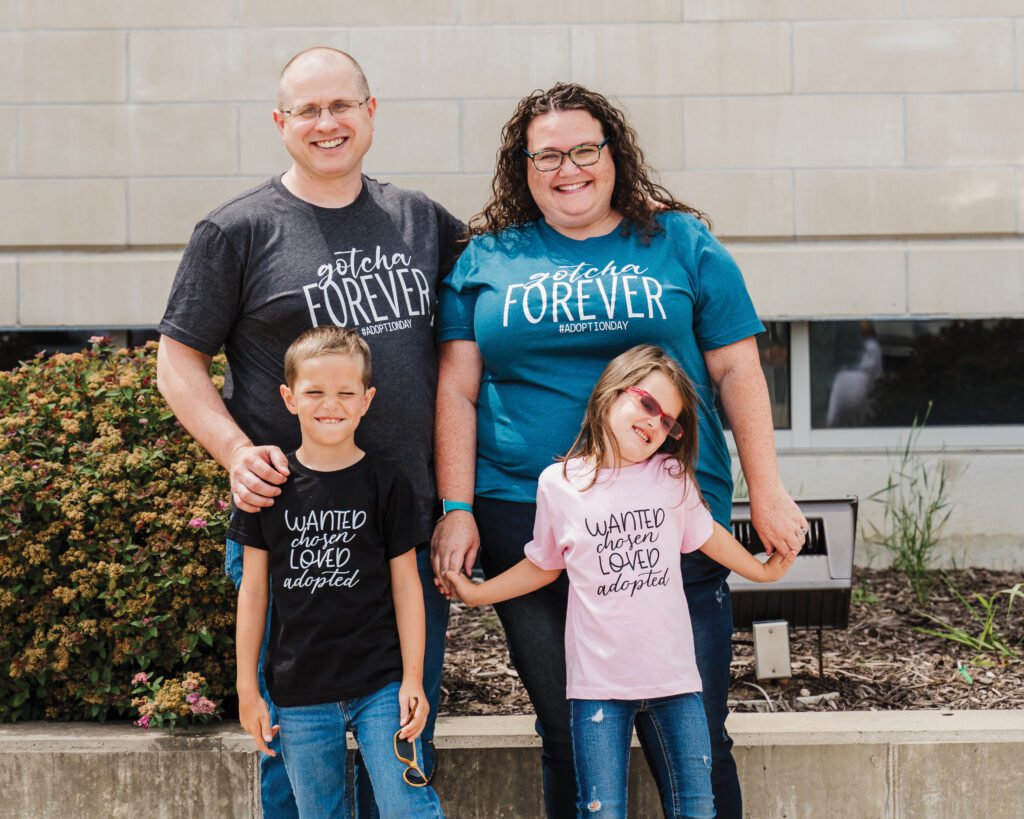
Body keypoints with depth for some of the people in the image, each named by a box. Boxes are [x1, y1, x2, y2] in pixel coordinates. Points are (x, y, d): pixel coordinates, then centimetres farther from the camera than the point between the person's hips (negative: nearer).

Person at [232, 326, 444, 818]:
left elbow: (405, 584, 2)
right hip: (300, 694, 2)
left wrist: (412, 680, -2)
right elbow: (253, 590, 5)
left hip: (381, 684, -1)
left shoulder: (385, 484, -1)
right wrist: (247, 688, 4)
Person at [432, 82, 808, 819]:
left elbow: (737, 371, 7)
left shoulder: (681, 243, 8)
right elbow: (456, 391, 7)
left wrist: (768, 493, 2)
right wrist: (456, 510, -1)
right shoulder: (487, 258, 9)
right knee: (568, 737, 8)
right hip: (526, 522, 1)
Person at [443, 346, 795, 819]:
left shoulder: (673, 477, 3)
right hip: (598, 683, -2)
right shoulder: (559, 484, -1)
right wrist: (475, 594, 13)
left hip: (673, 677, 2)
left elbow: (706, 535, 20)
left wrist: (763, 570, 28)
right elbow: (543, 566, 13)